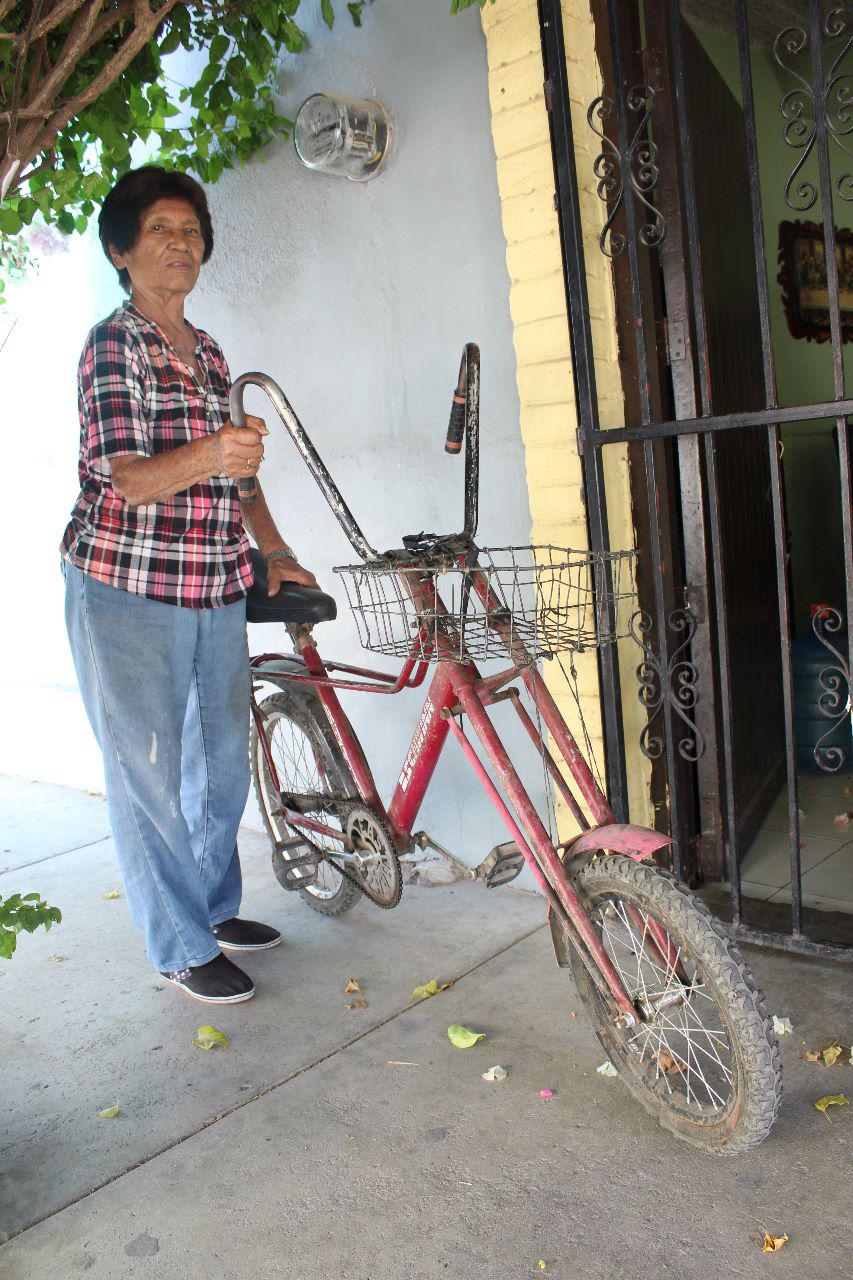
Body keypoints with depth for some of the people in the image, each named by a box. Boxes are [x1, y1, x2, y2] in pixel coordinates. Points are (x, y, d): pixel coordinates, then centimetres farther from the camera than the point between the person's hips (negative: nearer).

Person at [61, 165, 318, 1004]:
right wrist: (206, 457, -37)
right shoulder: (113, 343, -7)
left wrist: (275, 553, 11)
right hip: (126, 594, -7)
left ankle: (215, 906, 34)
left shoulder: (207, 352, 15)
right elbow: (121, 477, -19)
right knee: (148, 774, 0)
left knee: (224, 758, 14)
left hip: (217, 590, 7)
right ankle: (181, 949, 16)